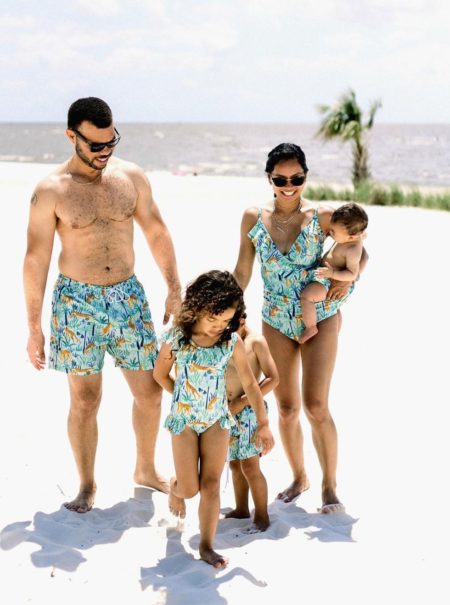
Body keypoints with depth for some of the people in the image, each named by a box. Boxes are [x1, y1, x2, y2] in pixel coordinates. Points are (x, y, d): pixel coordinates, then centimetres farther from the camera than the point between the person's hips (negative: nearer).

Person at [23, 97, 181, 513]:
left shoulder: (131, 177, 1)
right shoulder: (51, 191, -9)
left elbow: (156, 233, 10)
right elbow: (36, 260, -7)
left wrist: (174, 289, 8)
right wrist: (34, 328, -7)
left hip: (128, 296, 3)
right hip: (77, 302, -3)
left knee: (150, 391, 7)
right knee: (85, 400, 2)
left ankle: (146, 470, 30)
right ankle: (87, 486, 21)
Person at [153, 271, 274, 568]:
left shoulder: (232, 342, -10)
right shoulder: (176, 339, -15)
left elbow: (250, 384, -4)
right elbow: (161, 375, 3)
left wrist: (264, 424, -5)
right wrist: (184, 399, 8)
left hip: (218, 420, 1)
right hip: (184, 421, -1)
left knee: (211, 485, 0)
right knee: (190, 488, 3)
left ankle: (207, 545, 10)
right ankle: (175, 487, 40)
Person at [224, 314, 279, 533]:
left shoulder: (255, 342, -12)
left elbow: (272, 378, -15)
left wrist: (243, 401, -19)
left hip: (249, 410, -6)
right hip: (227, 410, 6)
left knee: (249, 467, -6)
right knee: (234, 464, 15)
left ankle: (262, 517, 6)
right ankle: (241, 509, 30)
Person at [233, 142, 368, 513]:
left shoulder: (322, 217, -8)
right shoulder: (253, 219, -2)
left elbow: (360, 253, 3)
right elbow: (242, 274, 4)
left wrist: (347, 276, -16)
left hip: (320, 319, -3)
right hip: (276, 323, 3)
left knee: (316, 406, -10)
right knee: (287, 409, 9)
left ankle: (330, 486, 6)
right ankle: (299, 477, 30)